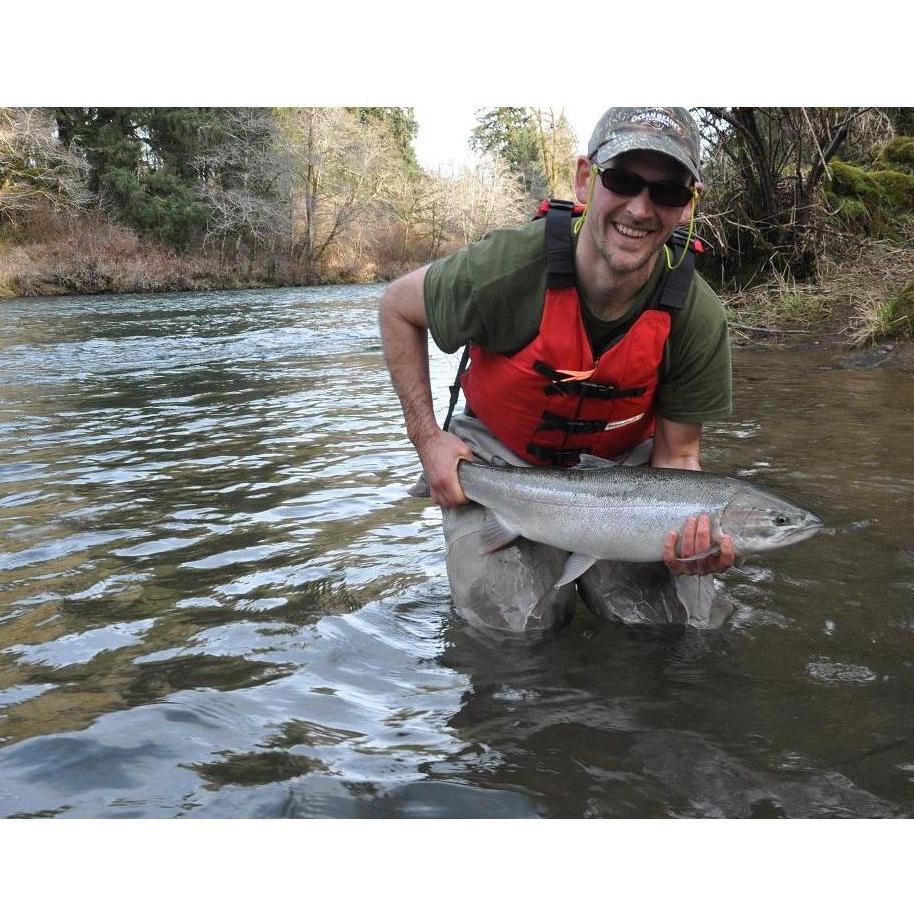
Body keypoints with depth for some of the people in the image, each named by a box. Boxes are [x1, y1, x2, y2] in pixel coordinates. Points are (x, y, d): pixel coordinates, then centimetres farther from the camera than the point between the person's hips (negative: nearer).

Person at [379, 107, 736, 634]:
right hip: (497, 462, -2)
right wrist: (426, 435, -13)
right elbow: (397, 307, -9)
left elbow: (677, 455, -10)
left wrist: (695, 530, -33)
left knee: (695, 624, -7)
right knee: (514, 625, -17)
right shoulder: (508, 267, -28)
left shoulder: (698, 320, -21)